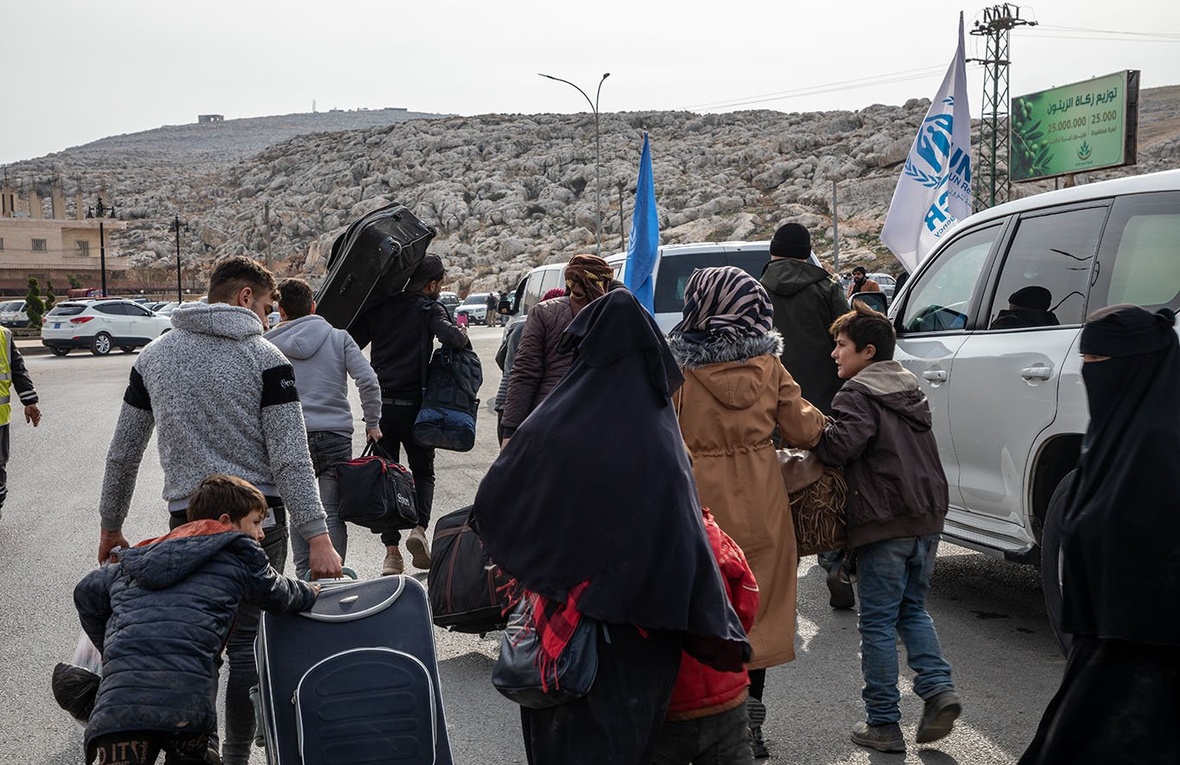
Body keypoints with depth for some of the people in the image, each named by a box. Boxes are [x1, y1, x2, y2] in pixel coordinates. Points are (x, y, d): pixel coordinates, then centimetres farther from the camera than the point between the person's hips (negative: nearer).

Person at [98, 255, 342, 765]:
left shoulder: (153, 357, 8)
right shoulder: (265, 359, -6)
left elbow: (122, 453, 12)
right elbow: (290, 460, -13)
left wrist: (110, 526, 22)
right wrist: (318, 537, -13)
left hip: (187, 522, 3)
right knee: (247, 641, 5)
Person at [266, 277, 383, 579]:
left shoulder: (269, 345, 4)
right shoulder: (339, 338, 3)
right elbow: (368, 381, -6)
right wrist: (372, 423, 4)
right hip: (336, 434, 0)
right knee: (333, 511, 4)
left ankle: (304, 576, 10)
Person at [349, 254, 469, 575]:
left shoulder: (379, 306, 8)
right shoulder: (429, 308, -5)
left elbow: (351, 343, 4)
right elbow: (449, 336, -23)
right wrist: (463, 336, -3)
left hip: (380, 404, 3)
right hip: (413, 404, -3)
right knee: (423, 472, 14)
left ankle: (391, 552, 5)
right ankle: (419, 528, -10)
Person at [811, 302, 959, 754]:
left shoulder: (858, 395, -10)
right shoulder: (911, 390, 17)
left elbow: (840, 445, -25)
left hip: (884, 524, -8)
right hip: (928, 519, 8)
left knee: (878, 623, 2)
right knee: (913, 610, 21)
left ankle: (883, 724, 8)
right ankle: (938, 688, 4)